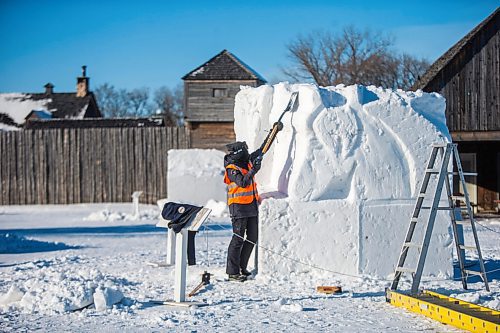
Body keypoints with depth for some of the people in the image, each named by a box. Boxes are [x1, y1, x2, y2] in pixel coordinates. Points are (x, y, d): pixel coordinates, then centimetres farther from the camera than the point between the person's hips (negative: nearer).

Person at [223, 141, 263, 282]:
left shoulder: (248, 161, 9)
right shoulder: (232, 169, -12)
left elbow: (262, 150, 23)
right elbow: (242, 182, -26)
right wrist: (253, 170, -29)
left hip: (252, 206, 8)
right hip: (239, 207, -8)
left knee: (252, 238, 11)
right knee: (238, 239, -7)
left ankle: (241, 267, 20)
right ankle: (233, 272, -5)